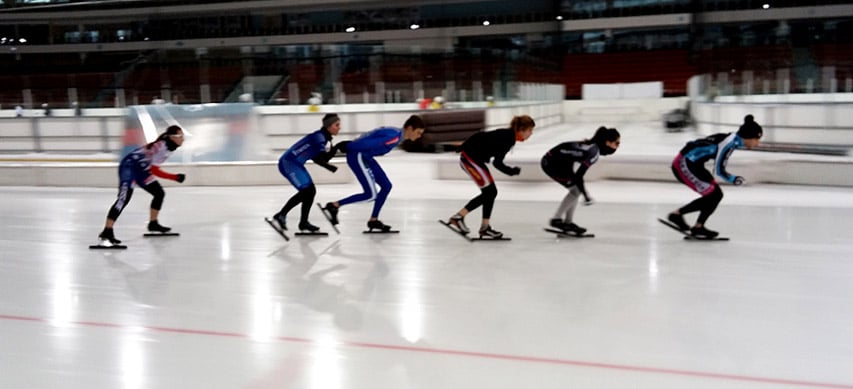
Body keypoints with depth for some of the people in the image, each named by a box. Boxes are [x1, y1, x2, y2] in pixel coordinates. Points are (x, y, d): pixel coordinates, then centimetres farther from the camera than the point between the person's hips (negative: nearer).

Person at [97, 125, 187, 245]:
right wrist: (176, 177, -23)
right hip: (129, 166, -10)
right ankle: (107, 231, -30)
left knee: (159, 193, 14)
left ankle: (153, 223, 30)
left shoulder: (169, 146, 3)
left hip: (141, 169, 10)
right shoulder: (161, 146, -26)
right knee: (124, 197, -24)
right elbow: (154, 171, -25)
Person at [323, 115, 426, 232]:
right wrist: (347, 147, -17)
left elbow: (371, 138, 16)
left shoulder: (397, 133, 10)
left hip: (365, 156, 10)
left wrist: (348, 146, 16)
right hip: (357, 156, -10)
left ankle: (373, 220, 17)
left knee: (386, 186, 9)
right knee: (371, 194, -9)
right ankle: (334, 205, -1)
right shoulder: (395, 137, -23)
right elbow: (369, 144, -25)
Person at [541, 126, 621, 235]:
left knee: (576, 188, 11)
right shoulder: (594, 152, -23)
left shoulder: (593, 145, 2)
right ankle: (556, 219, -1)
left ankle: (568, 222, 17)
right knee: (576, 189, -7)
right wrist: (586, 195, -18)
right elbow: (578, 175, -27)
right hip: (552, 163, -9)